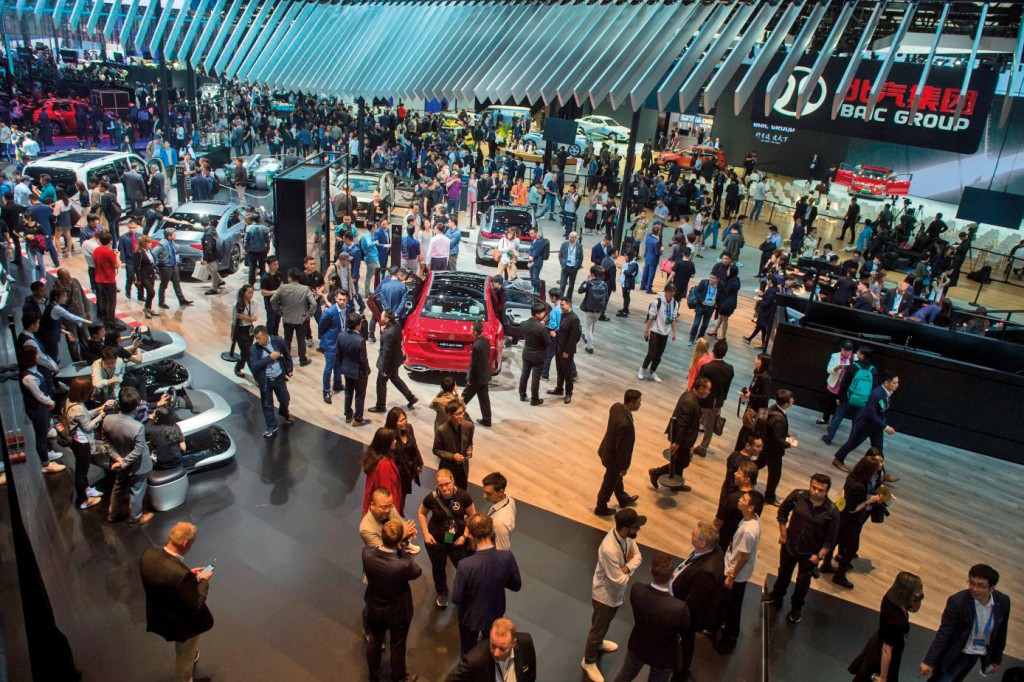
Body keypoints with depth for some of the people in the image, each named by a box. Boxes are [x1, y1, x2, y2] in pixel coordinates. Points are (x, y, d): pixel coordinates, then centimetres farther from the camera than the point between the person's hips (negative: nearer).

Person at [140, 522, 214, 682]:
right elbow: (195, 607, -28)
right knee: (185, 657, 25)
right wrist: (204, 581, -15)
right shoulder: (182, 574, -41)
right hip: (182, 624, -7)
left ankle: (192, 656, 66)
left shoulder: (147, 555, -20)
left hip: (159, 617, 7)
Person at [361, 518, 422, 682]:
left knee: (374, 640, 30)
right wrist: (401, 549, -20)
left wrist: (400, 538, -8)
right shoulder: (402, 565, -42)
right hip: (397, 611, -4)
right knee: (397, 645, 24)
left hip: (374, 607, 4)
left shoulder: (367, 553, -31)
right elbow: (417, 571, -18)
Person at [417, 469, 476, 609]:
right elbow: (421, 513, -3)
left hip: (457, 540, 0)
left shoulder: (463, 496, -24)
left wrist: (465, 535, -13)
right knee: (438, 568, 22)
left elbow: (472, 515, -8)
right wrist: (426, 533, -10)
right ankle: (442, 593, 51)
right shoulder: (431, 498, -24)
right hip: (436, 541, 0)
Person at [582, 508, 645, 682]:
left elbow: (637, 556, -6)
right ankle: (589, 662, 38)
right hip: (605, 594, -8)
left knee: (605, 622, 33)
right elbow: (619, 580, -31)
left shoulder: (627, 535, -17)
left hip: (616, 591, 8)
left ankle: (598, 642, 60)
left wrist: (626, 567, -25)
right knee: (598, 627, 15)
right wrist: (629, 565, -14)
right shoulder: (609, 549, -42)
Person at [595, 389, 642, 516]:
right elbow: (623, 448, -29)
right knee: (609, 483, 18)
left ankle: (623, 499, 56)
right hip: (614, 456, -8)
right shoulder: (625, 424, -41)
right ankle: (601, 508, 41)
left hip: (609, 449, 8)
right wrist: (624, 467, -13)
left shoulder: (616, 406, -14)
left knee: (617, 478, 31)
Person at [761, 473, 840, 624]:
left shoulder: (832, 512, -24)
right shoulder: (798, 496, -21)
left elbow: (831, 538, -12)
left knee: (803, 581, 19)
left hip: (810, 553, -2)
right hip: (789, 545, 2)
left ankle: (796, 608, 44)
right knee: (784, 573, 25)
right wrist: (783, 533, -1)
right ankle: (776, 596, 52)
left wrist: (820, 555, -12)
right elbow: (782, 511, -3)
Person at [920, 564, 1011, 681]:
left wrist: (997, 659, 11)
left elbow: (1000, 633, 1)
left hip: (982, 654, 4)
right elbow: (943, 635, -23)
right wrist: (929, 662, -29)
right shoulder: (957, 602, -26)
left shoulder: (1003, 602, -15)